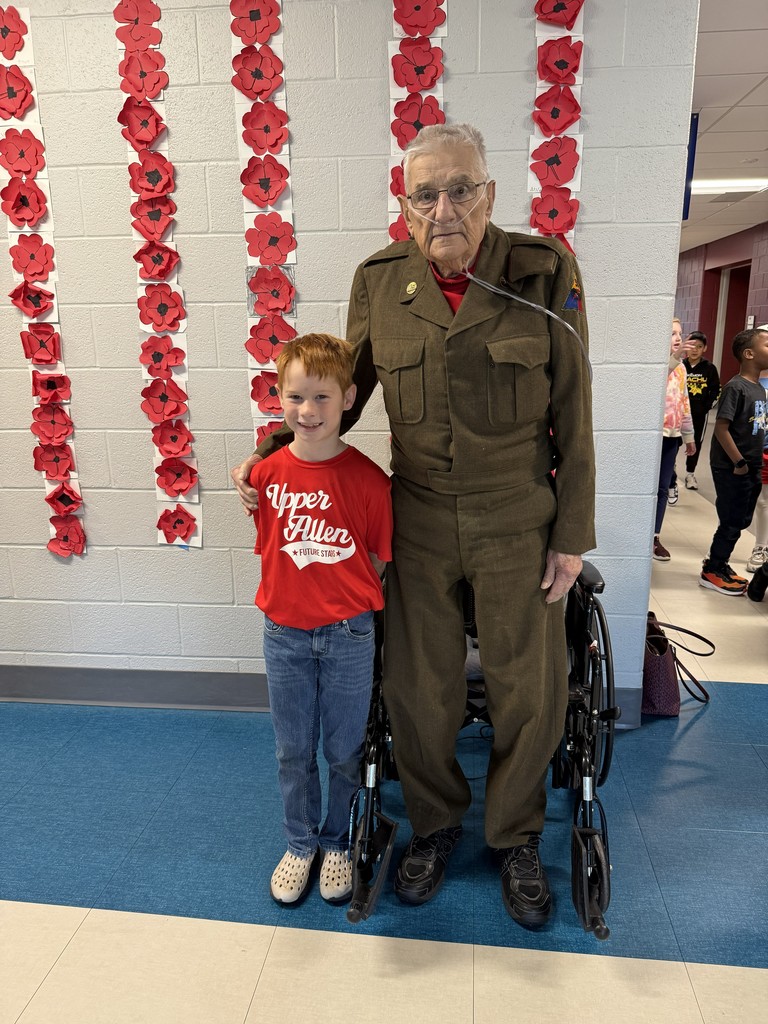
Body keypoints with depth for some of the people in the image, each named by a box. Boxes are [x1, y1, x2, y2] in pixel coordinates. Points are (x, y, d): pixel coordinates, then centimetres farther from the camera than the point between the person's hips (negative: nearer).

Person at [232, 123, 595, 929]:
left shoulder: (544, 271, -7)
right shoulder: (378, 282, -2)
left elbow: (572, 411, -3)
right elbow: (342, 393, 10)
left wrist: (572, 533, -3)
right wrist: (268, 454, 1)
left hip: (518, 527, -1)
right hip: (419, 525, 1)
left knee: (529, 694, 10)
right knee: (418, 691, 12)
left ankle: (515, 839, 38)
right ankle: (434, 824, 40)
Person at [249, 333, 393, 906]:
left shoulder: (368, 477, -13)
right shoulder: (267, 474, -5)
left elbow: (379, 558, -4)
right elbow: (269, 550, 4)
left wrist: (351, 603, -8)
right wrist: (293, 598, -3)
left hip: (348, 636, -2)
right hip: (285, 633, 2)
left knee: (345, 750, 15)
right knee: (294, 751, 18)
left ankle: (337, 843, 40)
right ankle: (300, 844, 41)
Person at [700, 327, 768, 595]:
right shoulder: (736, 387, -16)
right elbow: (721, 428, -20)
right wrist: (739, 463, -17)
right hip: (732, 469, -8)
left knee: (741, 521, 15)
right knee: (731, 522, 1)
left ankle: (719, 564, 30)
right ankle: (712, 572, 15)